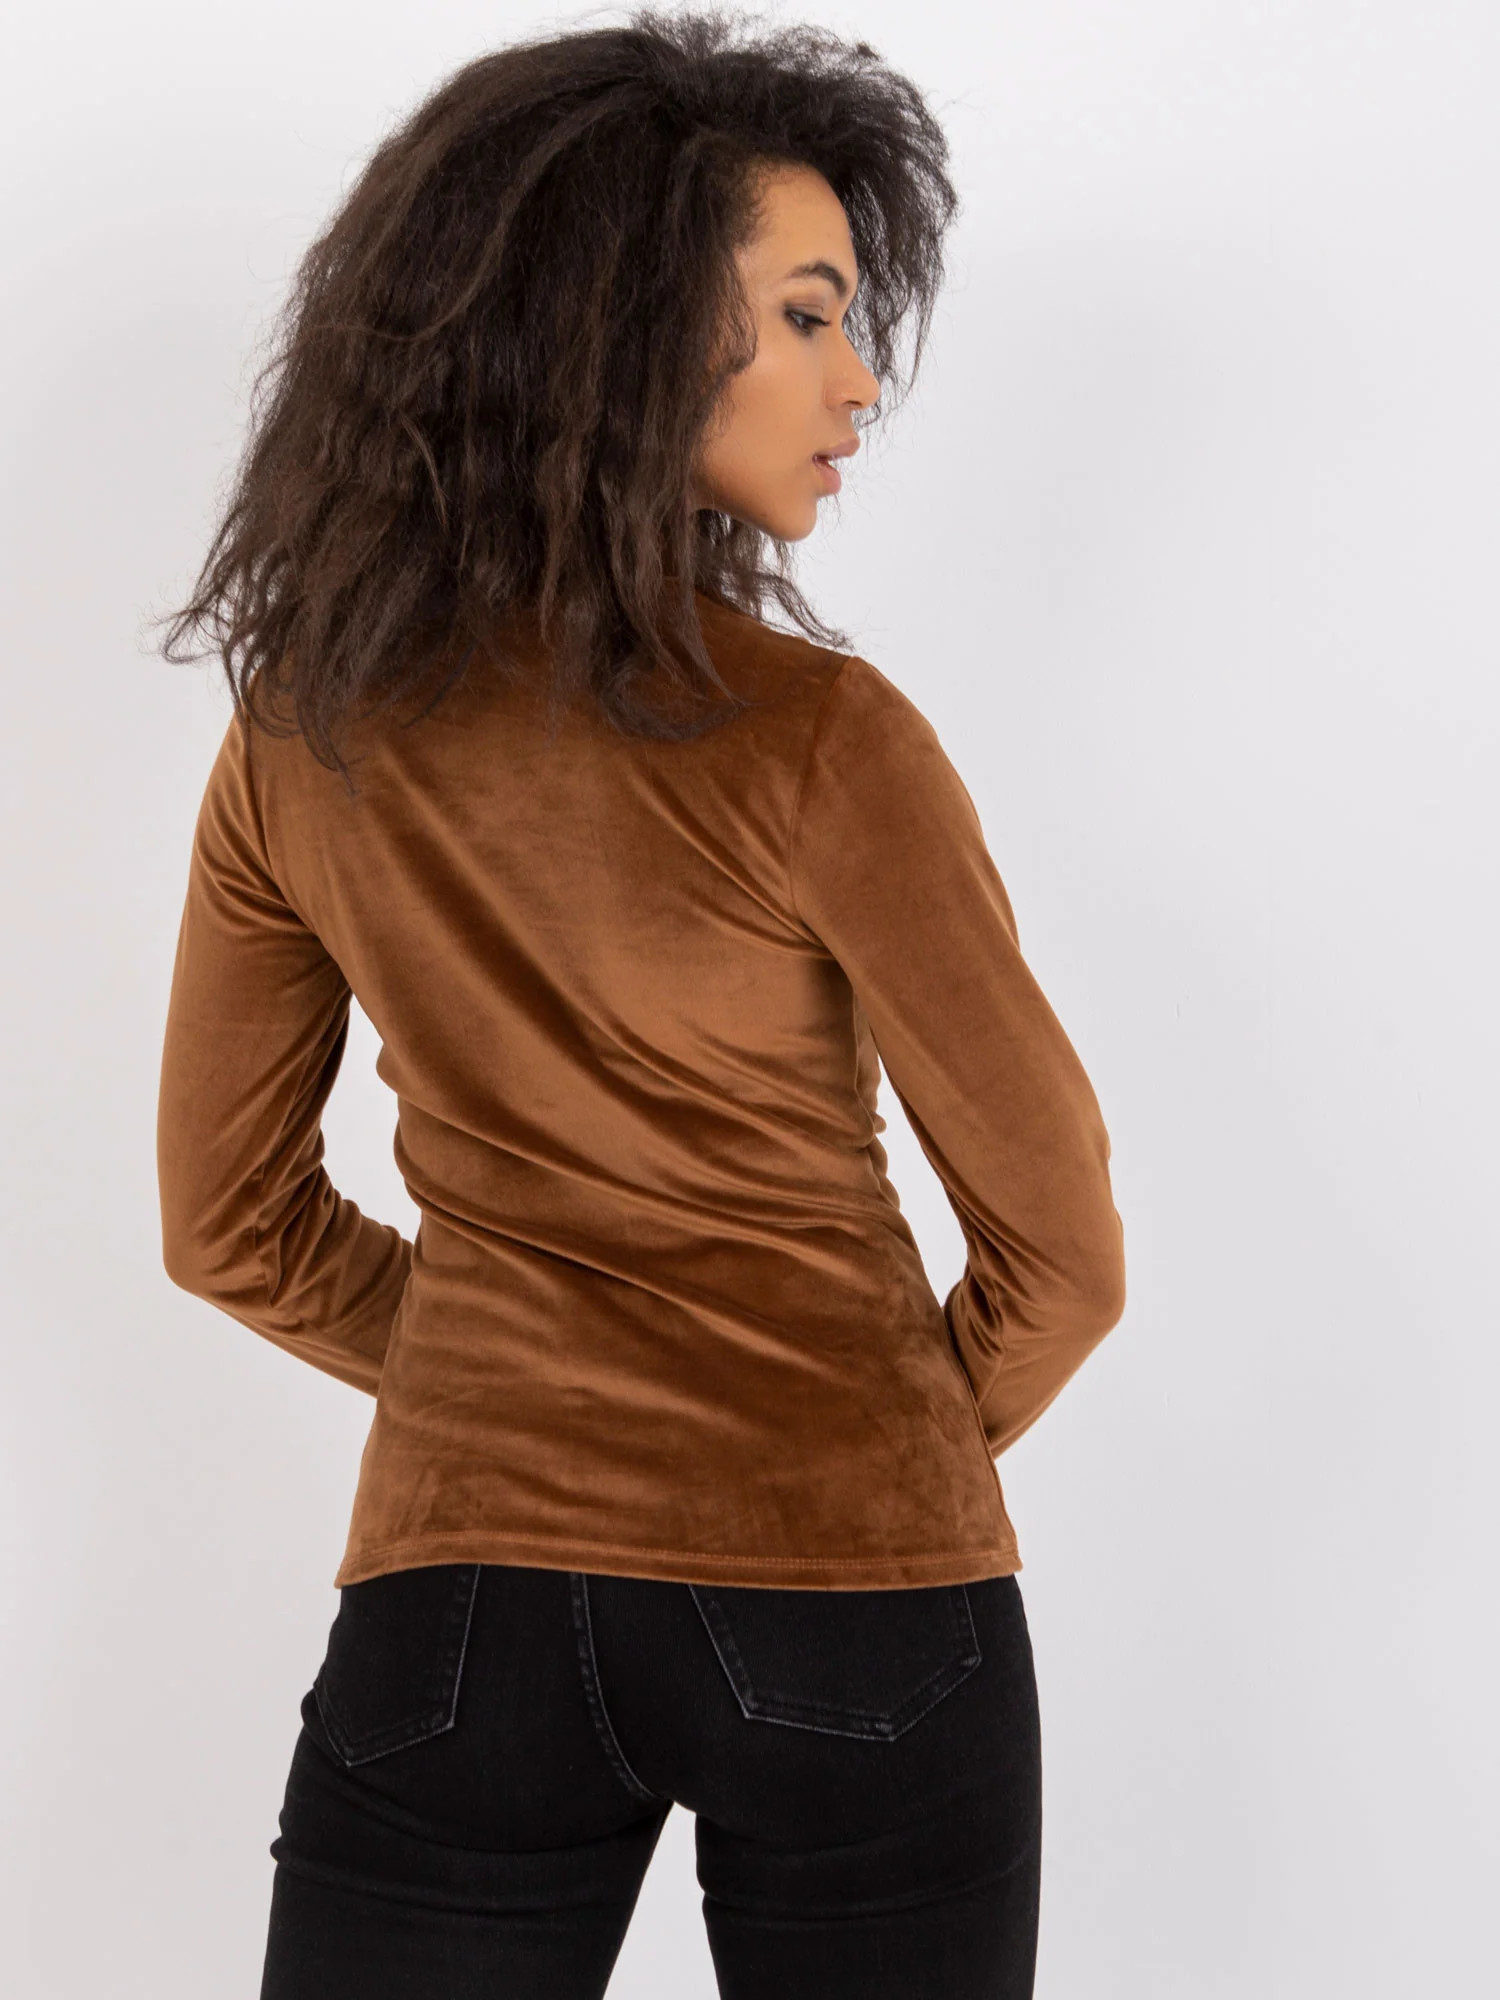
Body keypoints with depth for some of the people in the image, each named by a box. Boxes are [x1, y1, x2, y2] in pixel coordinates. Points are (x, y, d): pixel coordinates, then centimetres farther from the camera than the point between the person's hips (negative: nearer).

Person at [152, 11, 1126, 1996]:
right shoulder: (817, 740, -15)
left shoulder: (301, 739, -2)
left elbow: (234, 1225, 9)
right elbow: (1059, 1243, -8)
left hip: (465, 1574, 3)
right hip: (855, 1606, -3)